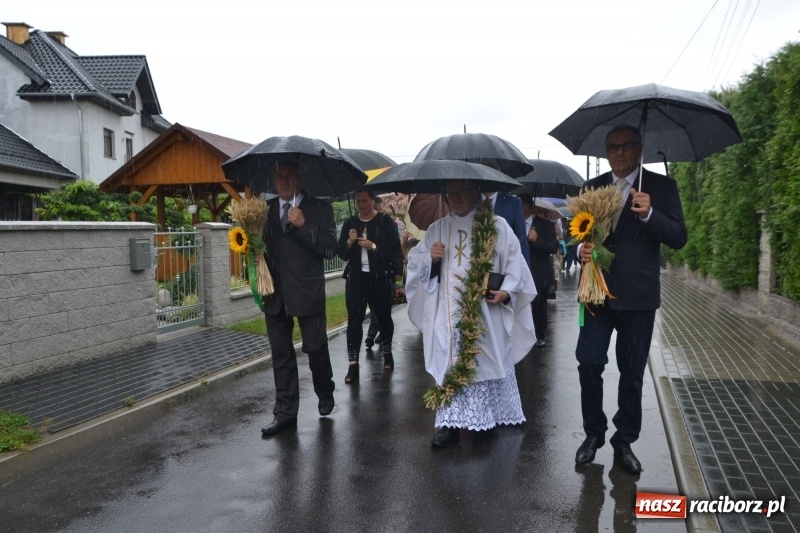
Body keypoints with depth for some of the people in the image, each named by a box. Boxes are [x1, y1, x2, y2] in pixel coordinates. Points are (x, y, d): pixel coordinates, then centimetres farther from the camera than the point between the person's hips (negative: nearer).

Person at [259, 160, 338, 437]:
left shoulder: (319, 209, -3)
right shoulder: (266, 209, 7)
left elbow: (329, 249, -11)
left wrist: (302, 225, -21)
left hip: (307, 293, -3)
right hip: (275, 294, 3)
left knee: (316, 348, 9)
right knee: (281, 355, 8)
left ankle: (325, 393, 36)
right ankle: (285, 412, 18)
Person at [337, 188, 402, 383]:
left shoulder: (385, 221, 0)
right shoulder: (349, 223, 10)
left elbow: (395, 246, -8)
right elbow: (340, 251, 7)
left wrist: (374, 246, -19)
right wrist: (349, 242, -12)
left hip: (380, 277, -2)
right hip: (356, 277, 2)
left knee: (383, 316, 11)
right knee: (354, 319, -4)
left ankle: (387, 353, 33)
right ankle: (353, 365, -5)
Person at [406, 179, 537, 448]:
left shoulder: (497, 225, 2)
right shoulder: (437, 229, 11)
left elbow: (514, 261, 0)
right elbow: (414, 262, 13)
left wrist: (507, 291, -15)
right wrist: (430, 258, -9)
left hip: (486, 311, -1)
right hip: (449, 313, 2)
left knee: (488, 362, 6)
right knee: (451, 365, -2)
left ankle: (490, 416, 23)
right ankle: (450, 423, 2)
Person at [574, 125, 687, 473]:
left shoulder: (661, 186, 1)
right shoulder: (592, 187, 9)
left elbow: (678, 238, -6)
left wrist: (650, 214, -23)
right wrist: (580, 248, -11)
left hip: (638, 294, -2)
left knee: (632, 372, 7)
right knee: (588, 363, -1)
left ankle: (624, 441, 23)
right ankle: (593, 433, 20)